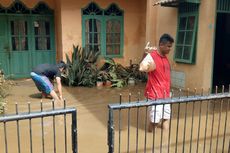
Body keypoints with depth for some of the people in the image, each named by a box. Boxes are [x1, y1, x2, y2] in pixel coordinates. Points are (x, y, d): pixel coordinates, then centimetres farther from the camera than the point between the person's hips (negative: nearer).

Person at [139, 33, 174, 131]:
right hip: (155, 95, -8)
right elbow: (142, 68, -38)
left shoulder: (165, 57, 9)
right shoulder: (152, 56, -18)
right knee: (154, 120, 1)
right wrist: (146, 54, -46)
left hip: (165, 94, 8)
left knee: (166, 118, 14)